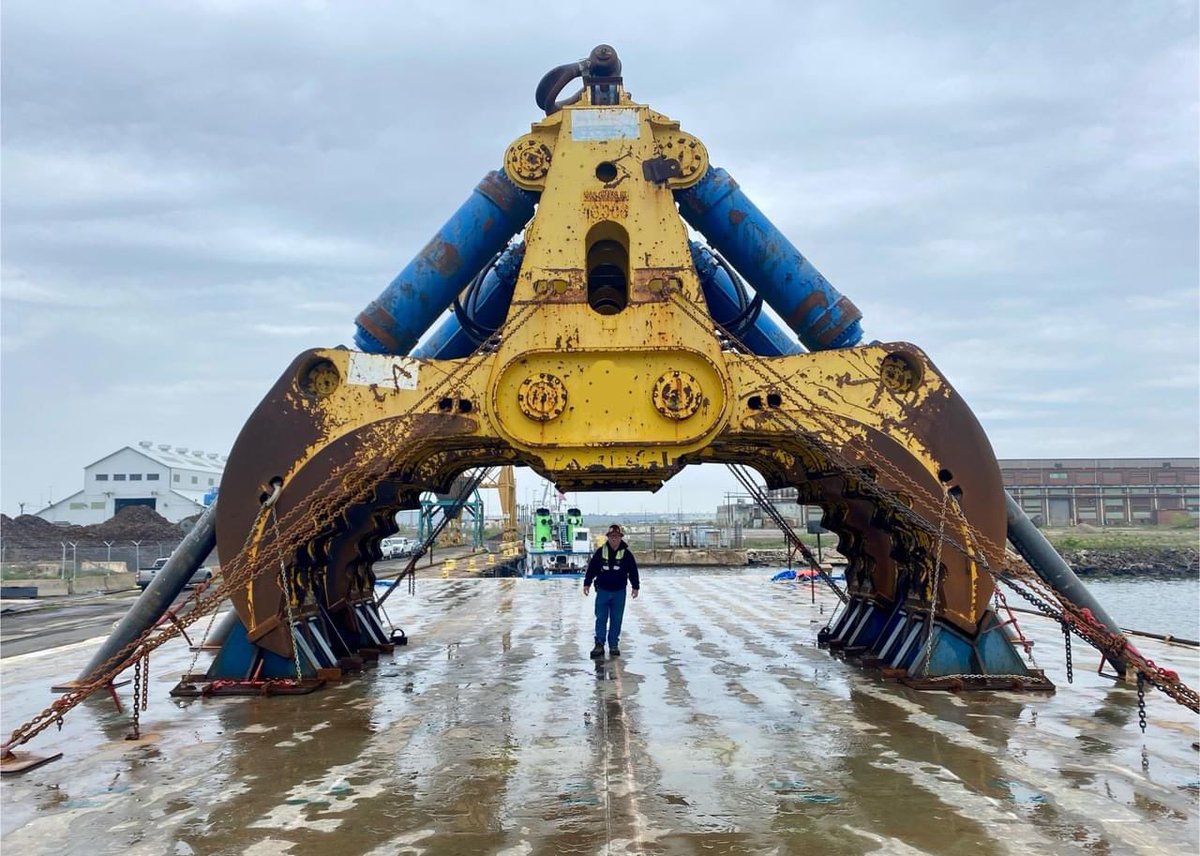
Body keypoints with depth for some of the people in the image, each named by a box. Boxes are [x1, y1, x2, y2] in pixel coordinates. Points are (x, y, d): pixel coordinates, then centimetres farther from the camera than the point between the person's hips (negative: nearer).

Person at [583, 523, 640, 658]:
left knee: (616, 619, 6)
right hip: (603, 590, 0)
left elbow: (633, 571, 4)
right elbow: (591, 568, 3)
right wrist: (587, 583, 2)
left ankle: (614, 645, 15)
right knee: (601, 618, -1)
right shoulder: (600, 552, -3)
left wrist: (635, 586, 3)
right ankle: (599, 644, 2)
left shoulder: (626, 553, -2)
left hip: (619, 592, 0)